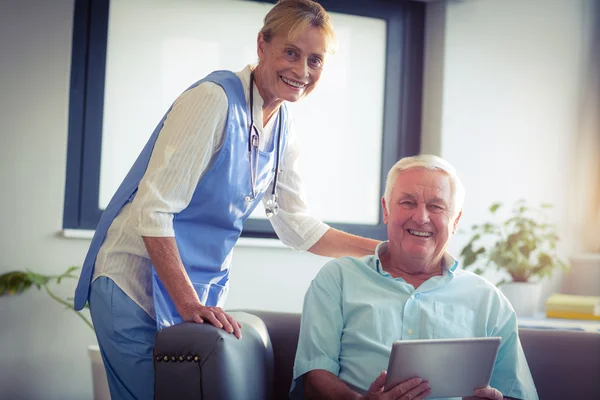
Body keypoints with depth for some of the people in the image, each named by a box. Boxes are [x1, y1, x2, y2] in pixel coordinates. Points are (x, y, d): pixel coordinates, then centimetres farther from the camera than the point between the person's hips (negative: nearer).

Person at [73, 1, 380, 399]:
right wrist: (188, 303, -27)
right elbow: (154, 209, -23)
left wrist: (386, 250, 2)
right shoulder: (214, 99, -19)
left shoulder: (284, 125, 5)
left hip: (201, 289, 8)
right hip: (138, 285, -7)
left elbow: (297, 225, 10)